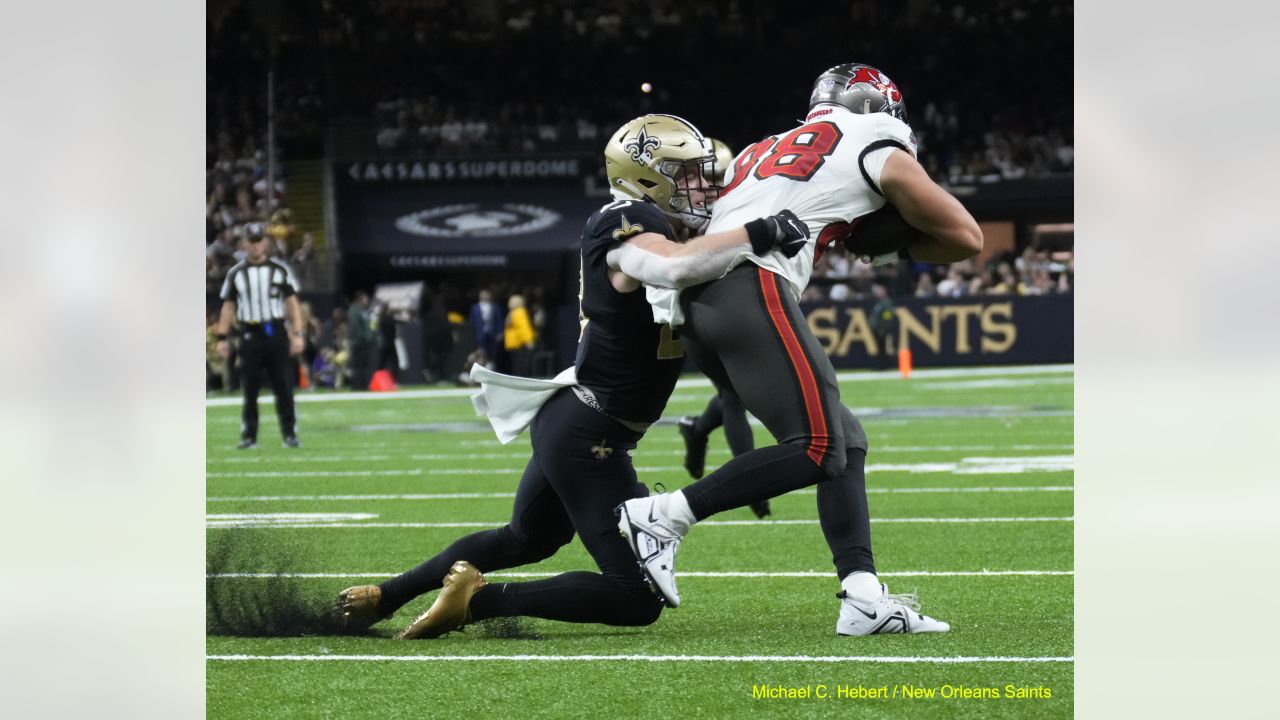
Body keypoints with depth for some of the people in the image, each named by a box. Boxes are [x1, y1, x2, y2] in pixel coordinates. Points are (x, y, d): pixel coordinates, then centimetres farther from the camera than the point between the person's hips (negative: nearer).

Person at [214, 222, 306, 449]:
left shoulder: (280, 270, 5)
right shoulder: (236, 273, 7)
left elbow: (292, 304, 5)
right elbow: (228, 307, 9)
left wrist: (297, 334, -4)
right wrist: (222, 338, 1)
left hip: (276, 334, -1)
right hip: (250, 335, 1)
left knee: (284, 388, -4)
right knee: (250, 390, 2)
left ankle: (290, 434, 0)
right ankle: (249, 436, 7)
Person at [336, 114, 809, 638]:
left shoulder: (659, 229, 10)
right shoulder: (629, 228, -19)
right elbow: (674, 268, -42)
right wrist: (761, 233, -35)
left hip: (568, 420, 11)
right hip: (588, 436, -11)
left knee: (525, 540, 35)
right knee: (637, 598, -10)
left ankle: (384, 596, 40)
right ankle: (478, 599, -8)